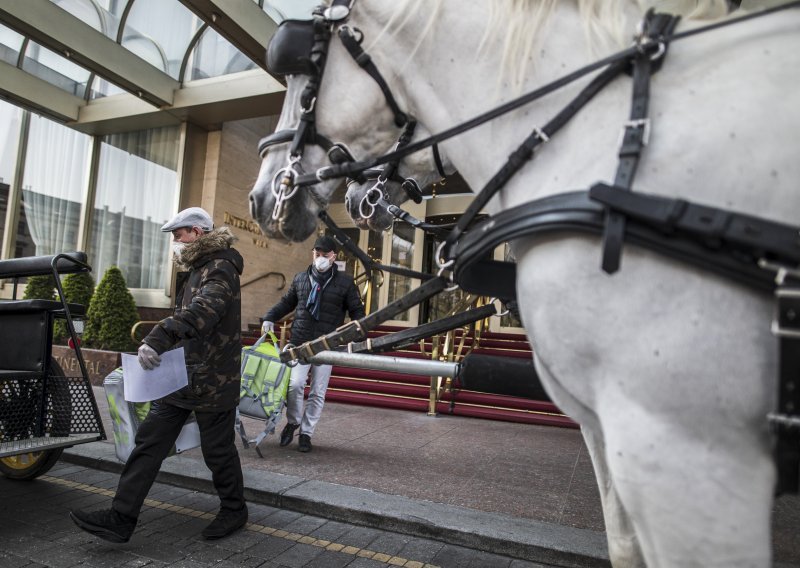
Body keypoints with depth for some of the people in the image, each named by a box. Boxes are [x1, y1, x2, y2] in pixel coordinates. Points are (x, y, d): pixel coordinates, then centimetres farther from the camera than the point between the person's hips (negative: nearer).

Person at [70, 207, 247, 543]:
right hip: (180, 376, 9)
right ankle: (121, 519, 15)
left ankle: (234, 510, 26)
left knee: (218, 451, 5)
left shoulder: (220, 268, -16)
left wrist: (157, 339, -45)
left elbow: (202, 311, -36)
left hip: (212, 381, -9)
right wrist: (160, 343, 26)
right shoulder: (194, 269, 16)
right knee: (149, 443, 7)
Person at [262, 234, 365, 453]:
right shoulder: (300, 278, 8)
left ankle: (306, 433, 20)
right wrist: (269, 318, 8)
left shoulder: (345, 282, 0)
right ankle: (293, 422, 19)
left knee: (318, 392, 4)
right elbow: (286, 302, 19)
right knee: (295, 384, -9)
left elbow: (356, 310, 3)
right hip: (300, 343, 1)